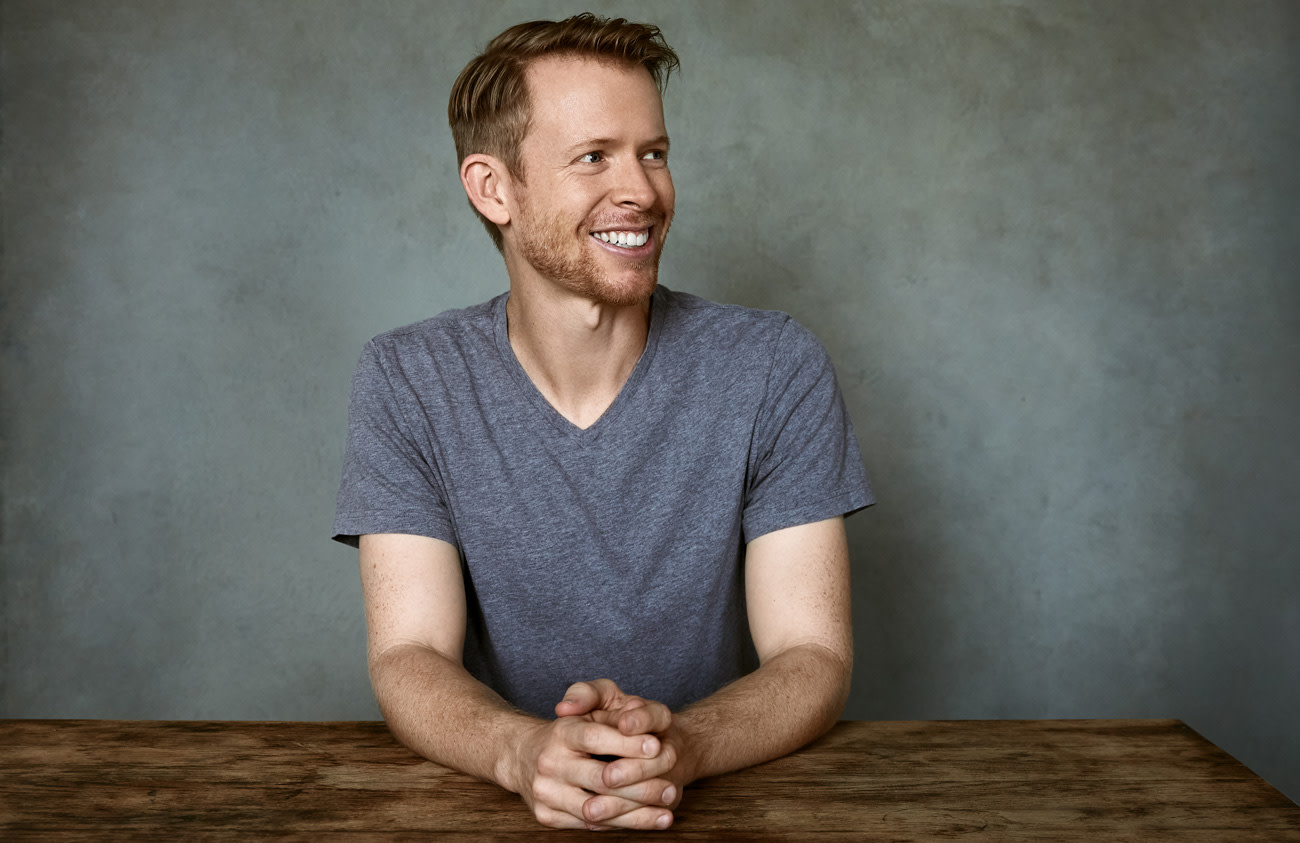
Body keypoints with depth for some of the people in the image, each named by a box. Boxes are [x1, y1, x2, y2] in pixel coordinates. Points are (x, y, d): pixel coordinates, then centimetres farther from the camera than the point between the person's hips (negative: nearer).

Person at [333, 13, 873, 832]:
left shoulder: (776, 370, -7)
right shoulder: (407, 382, -5)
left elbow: (814, 658, -9)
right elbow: (409, 658, -9)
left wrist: (680, 743, -29)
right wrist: (522, 752, -29)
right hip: (497, 799, 0)